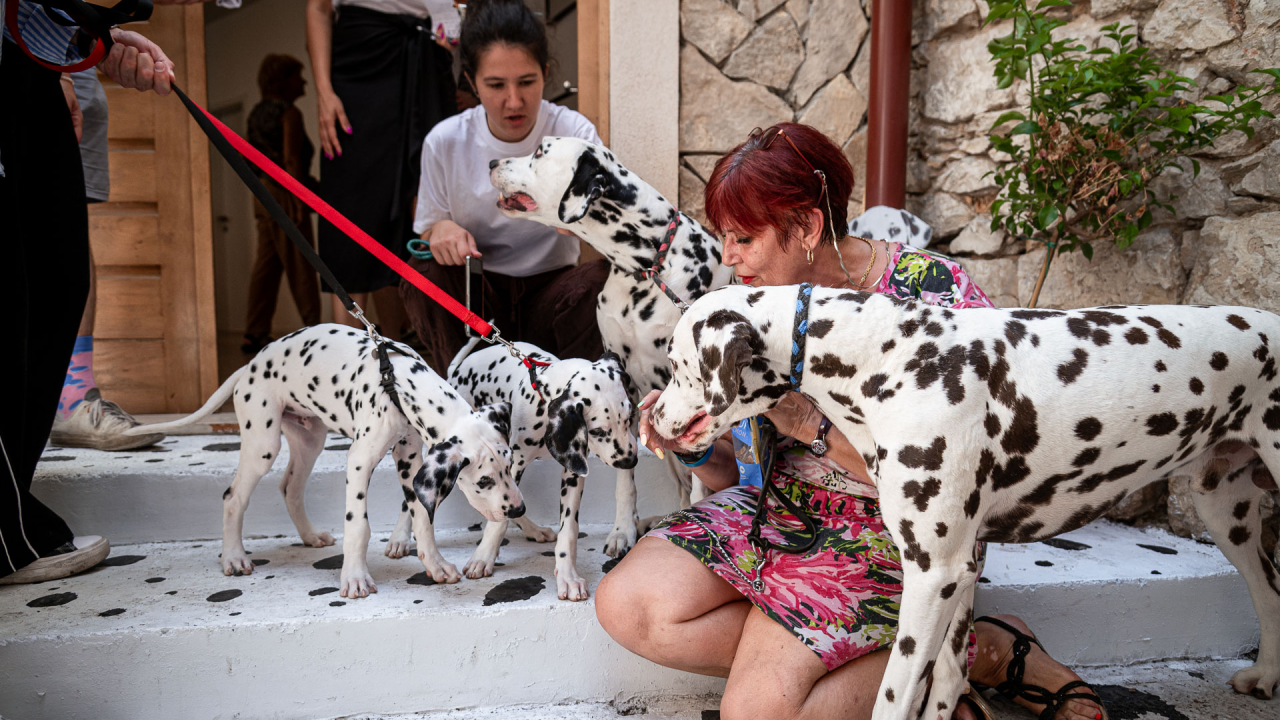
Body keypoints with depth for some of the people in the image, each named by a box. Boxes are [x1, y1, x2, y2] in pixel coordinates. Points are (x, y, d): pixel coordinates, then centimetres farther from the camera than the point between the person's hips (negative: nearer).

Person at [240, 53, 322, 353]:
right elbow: (291, 159, -17)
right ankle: (314, 327, -1)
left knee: (266, 264, 8)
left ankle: (255, 334, 8)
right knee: (299, 265, -5)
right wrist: (300, 200, -18)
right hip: (284, 195, -8)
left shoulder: (258, 112, 17)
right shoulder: (289, 113, -9)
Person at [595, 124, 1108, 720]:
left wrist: (811, 424, -28)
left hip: (893, 532, -6)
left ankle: (987, 650, -1)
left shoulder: (932, 290, -16)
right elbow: (740, 474, 9)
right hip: (779, 509, 7)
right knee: (626, 606, -12)